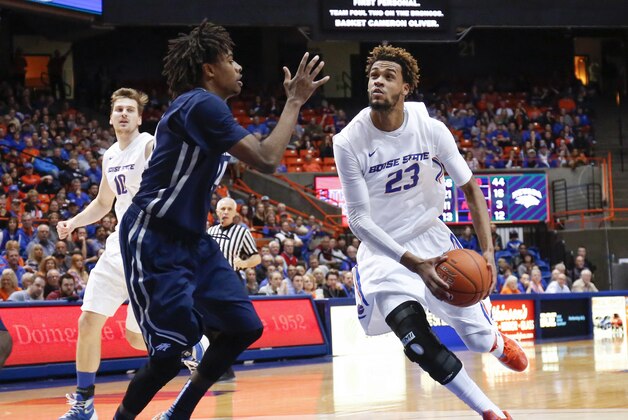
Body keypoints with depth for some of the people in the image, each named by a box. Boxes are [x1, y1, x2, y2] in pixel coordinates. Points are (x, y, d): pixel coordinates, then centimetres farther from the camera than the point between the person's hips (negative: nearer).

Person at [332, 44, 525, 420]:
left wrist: (488, 252, -17)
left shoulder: (431, 130, -13)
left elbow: (470, 189, -3)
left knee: (477, 336, 3)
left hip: (431, 236, 2)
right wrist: (414, 263, -30)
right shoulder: (349, 143, -19)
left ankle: (499, 343, 45)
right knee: (417, 341, -21)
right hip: (383, 250, -2)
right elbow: (359, 218, -18)